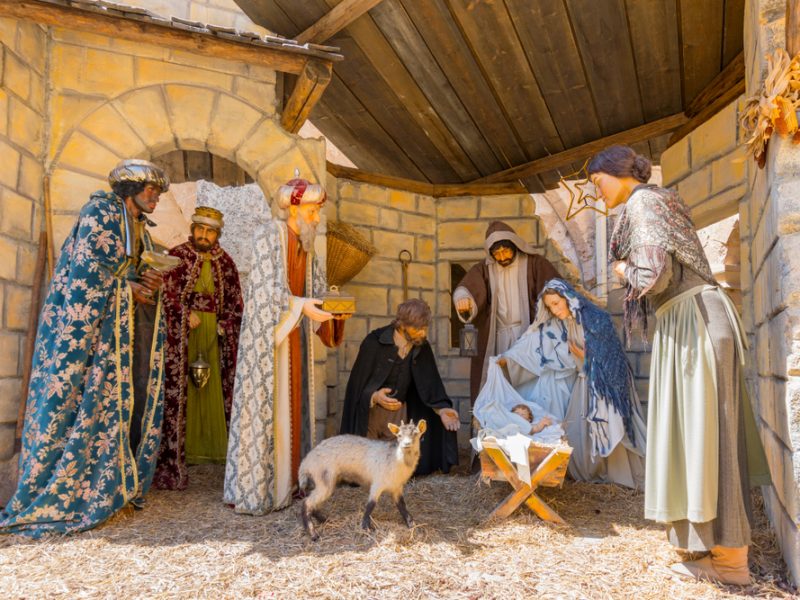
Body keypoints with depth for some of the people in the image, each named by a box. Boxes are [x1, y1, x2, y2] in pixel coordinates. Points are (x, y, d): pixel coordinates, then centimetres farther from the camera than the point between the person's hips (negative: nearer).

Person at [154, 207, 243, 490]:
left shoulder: (225, 262, 10)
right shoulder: (176, 257, 0)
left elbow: (234, 302, 11)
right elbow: (164, 294, -4)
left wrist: (223, 326, -2)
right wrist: (187, 316, -12)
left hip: (212, 334, 3)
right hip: (181, 335, -3)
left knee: (213, 389, 5)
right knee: (179, 389, -5)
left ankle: (210, 446, 15)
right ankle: (175, 453, 1)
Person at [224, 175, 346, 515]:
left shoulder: (307, 248, 14)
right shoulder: (268, 234, -7)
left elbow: (315, 292, 10)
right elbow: (267, 287, -16)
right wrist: (300, 305, -28)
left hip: (295, 334, 7)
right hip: (267, 332, -7)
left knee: (292, 403, 7)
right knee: (264, 404, -6)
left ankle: (286, 479, 15)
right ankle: (252, 487, 2)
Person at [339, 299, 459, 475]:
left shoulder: (422, 348, -5)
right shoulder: (375, 342, -18)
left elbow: (430, 383, -6)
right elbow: (357, 383, -14)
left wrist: (441, 408, -23)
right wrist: (374, 396, -33)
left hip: (399, 412, 4)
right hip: (370, 411, -3)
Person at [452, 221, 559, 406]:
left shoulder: (534, 263, 4)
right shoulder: (484, 269, 8)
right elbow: (467, 287, -9)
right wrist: (462, 297, -34)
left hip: (529, 335, -1)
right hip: (496, 338, 2)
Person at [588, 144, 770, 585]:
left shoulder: (641, 203, -10)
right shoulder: (662, 199, 19)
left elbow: (654, 275, -21)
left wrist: (623, 271, -3)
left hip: (692, 322, -10)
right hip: (689, 321, 10)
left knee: (701, 428, -6)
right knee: (699, 428, 13)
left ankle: (730, 558, 3)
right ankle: (725, 546, 24)